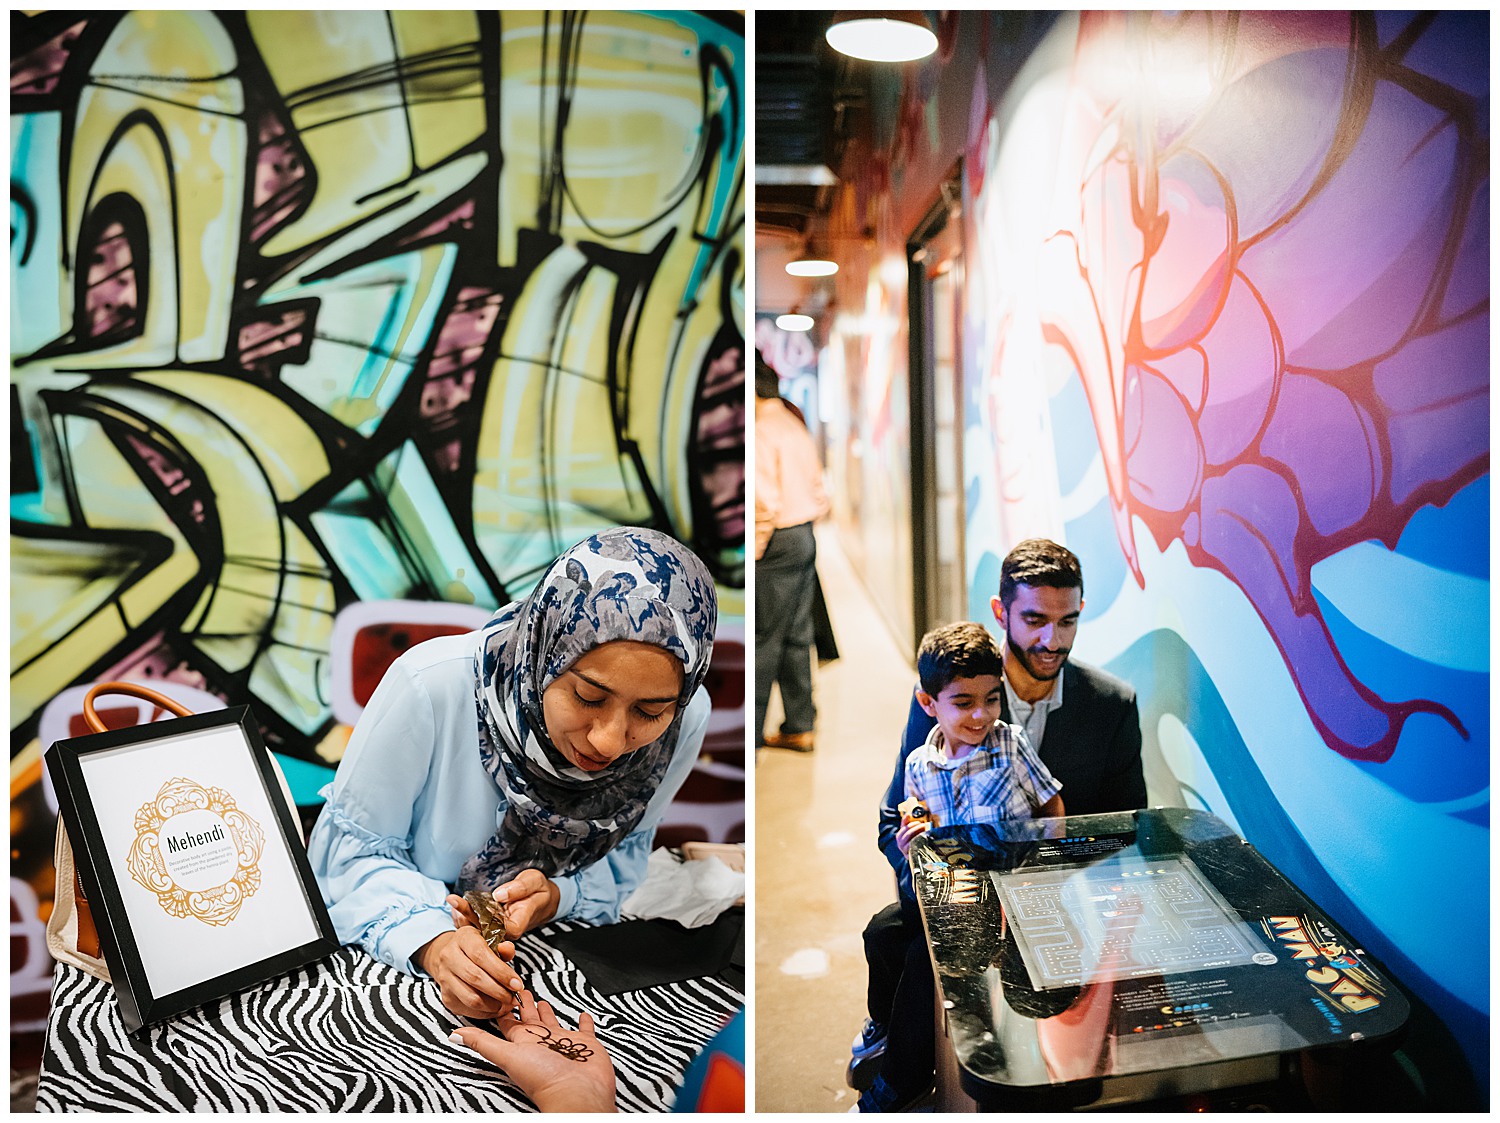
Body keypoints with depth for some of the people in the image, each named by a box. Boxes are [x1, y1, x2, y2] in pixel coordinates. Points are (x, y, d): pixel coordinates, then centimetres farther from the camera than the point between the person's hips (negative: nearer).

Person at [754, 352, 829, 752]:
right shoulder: (797, 429, 13)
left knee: (763, 642, -3)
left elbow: (766, 501, -21)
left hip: (778, 542, -9)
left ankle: (751, 733, 3)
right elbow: (819, 491, 16)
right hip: (805, 539, 9)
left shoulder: (761, 432, -14)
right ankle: (799, 727, 20)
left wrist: (756, 549, -13)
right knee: (797, 636, 13)